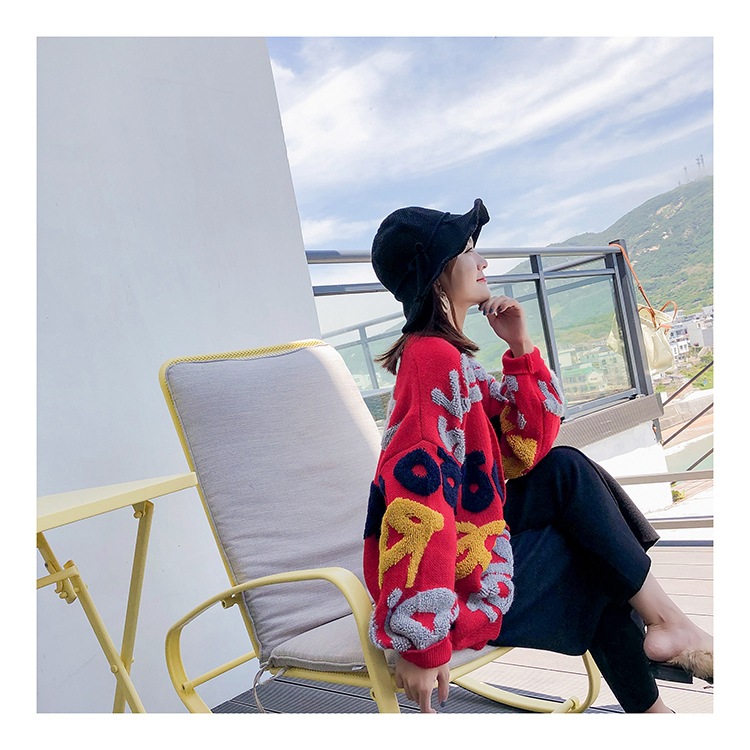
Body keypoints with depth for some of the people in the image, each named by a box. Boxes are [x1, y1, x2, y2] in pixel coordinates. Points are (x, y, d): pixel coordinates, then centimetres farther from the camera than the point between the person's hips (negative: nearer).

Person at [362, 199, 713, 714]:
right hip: (458, 583, -9)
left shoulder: (441, 356, 9)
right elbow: (419, 494, -30)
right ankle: (667, 622, 21)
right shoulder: (434, 359, -20)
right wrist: (422, 643, -29)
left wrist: (521, 346, -1)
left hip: (462, 546, 9)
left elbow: (526, 448, 8)